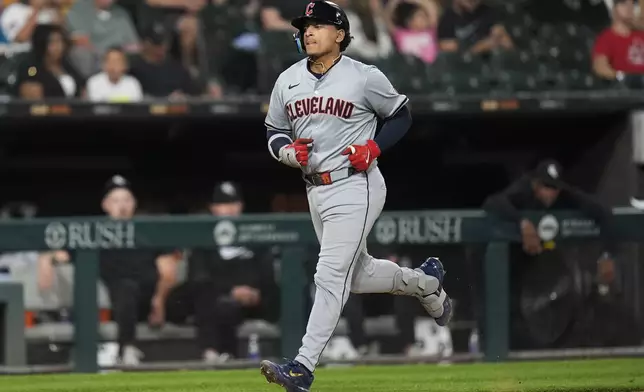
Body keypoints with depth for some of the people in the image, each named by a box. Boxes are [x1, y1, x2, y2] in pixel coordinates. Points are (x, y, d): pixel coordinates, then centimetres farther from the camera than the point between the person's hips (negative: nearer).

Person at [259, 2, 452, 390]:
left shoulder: (365, 77, -8)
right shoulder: (288, 81, 6)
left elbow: (401, 115, 4)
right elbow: (274, 133, 15)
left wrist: (374, 147, -11)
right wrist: (288, 151, -8)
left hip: (355, 187, -7)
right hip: (316, 190, 7)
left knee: (331, 275, -14)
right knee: (358, 275, 18)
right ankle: (426, 283, 45)